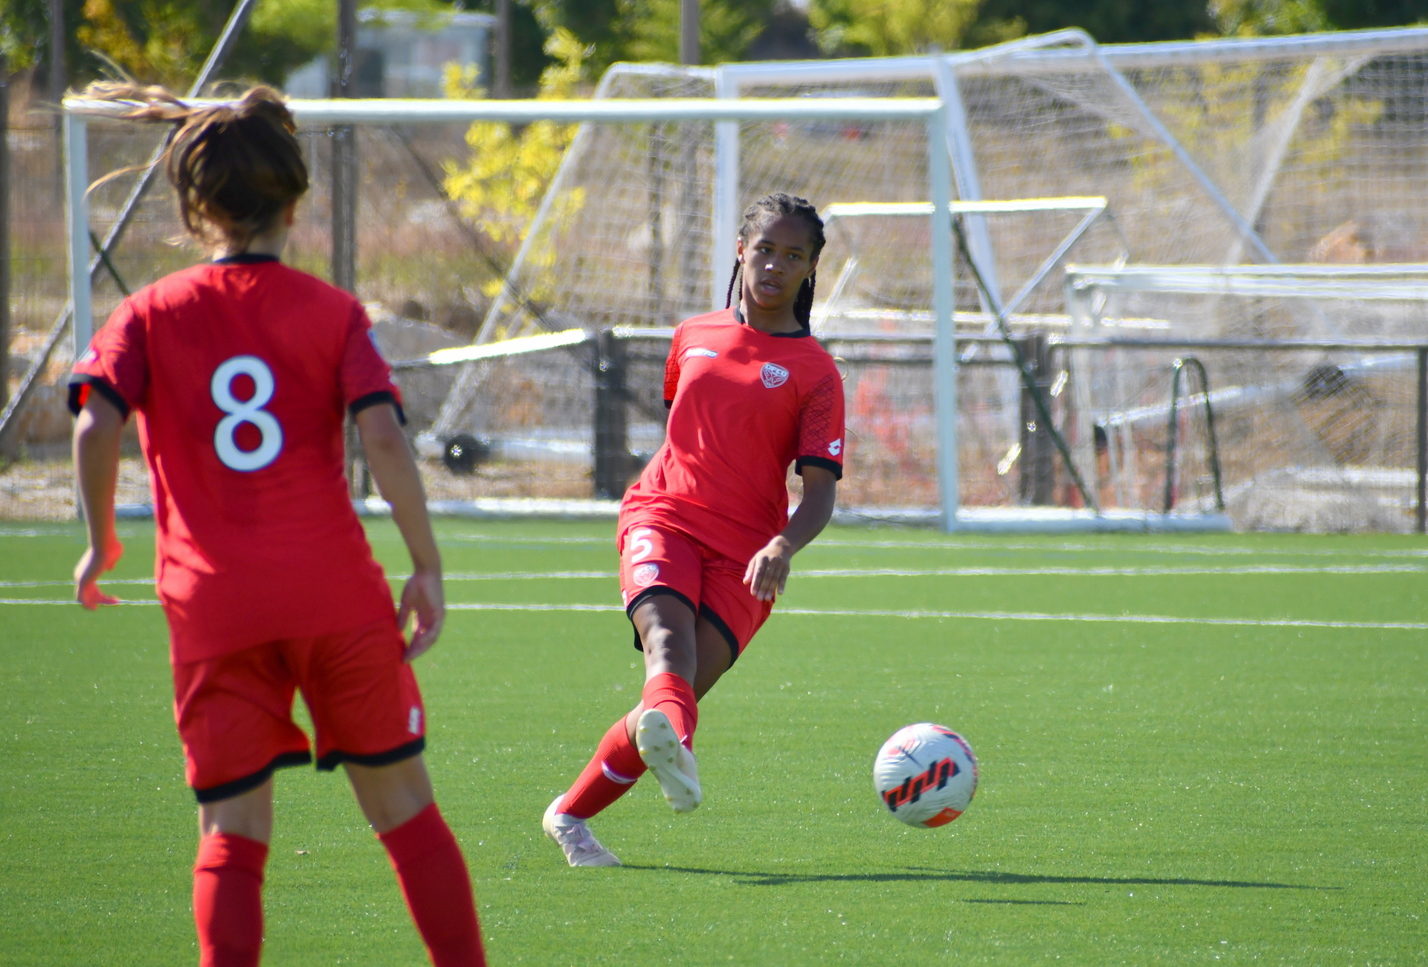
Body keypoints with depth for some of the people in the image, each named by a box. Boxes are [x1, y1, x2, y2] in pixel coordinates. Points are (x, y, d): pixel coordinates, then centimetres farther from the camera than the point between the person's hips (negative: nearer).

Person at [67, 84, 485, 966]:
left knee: (232, 833, 3)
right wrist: (427, 566, -2)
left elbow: (98, 429, -9)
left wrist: (101, 544, 6)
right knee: (403, 802, 12)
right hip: (337, 593, 0)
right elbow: (383, 435, -8)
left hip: (213, 606, 0)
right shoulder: (331, 311, 5)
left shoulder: (150, 314, 5)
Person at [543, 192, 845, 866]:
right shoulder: (693, 337, 15)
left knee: (682, 693, -14)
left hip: (746, 550, -1)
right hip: (664, 514, 1)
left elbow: (820, 489, -6)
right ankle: (672, 739, -64)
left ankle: (571, 814, 3)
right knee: (668, 634, -30)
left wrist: (784, 546, -25)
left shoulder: (815, 372, 2)